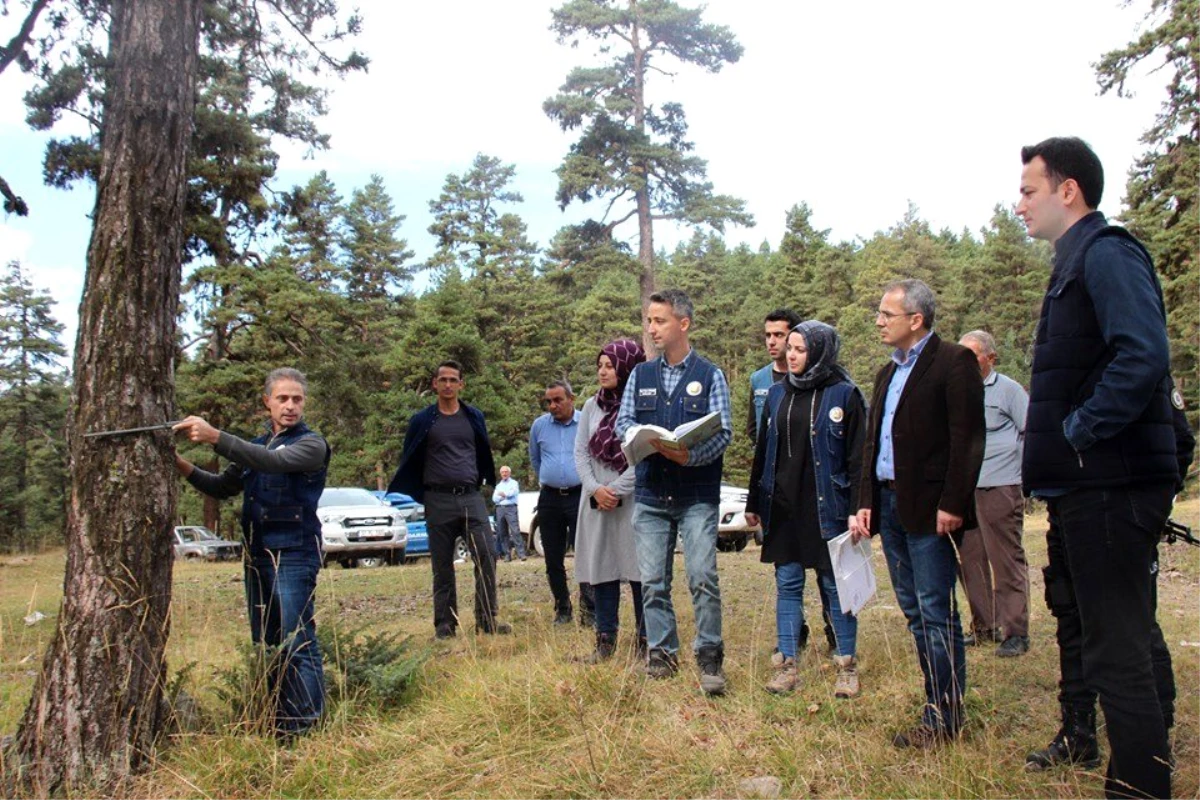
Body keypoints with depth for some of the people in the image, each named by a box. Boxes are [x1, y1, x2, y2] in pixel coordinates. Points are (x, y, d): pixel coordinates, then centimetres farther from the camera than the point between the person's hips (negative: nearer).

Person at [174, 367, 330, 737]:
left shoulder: (311, 444, -4)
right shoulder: (257, 444, 19)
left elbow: (275, 461, -24)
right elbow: (225, 488, 21)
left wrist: (215, 438, -33)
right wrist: (185, 467, 3)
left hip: (294, 555, -7)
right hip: (257, 554, 7)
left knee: (297, 642, -9)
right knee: (265, 643, 11)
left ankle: (307, 721, -3)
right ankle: (276, 719, 20)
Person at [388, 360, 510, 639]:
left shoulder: (474, 417, 10)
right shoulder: (422, 421, 3)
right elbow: (409, 460, 10)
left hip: (471, 498, 2)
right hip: (438, 500, -1)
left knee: (486, 557, -7)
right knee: (442, 566, 5)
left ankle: (487, 619, 0)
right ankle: (445, 624, 14)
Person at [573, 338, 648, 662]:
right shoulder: (592, 406, 12)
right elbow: (580, 452, 8)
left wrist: (616, 490, -12)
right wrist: (595, 489, -6)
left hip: (633, 501, -5)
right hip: (596, 502, 5)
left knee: (638, 569, -1)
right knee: (601, 569, 7)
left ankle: (645, 641, 10)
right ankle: (605, 640, 16)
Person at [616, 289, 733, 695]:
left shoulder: (710, 375, 2)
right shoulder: (640, 375, 12)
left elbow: (723, 432, -5)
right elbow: (622, 422, 8)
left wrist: (691, 455, -24)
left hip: (698, 496, -3)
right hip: (650, 494, 4)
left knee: (703, 577, -8)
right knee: (653, 581, 6)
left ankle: (710, 658, 4)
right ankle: (661, 655, 18)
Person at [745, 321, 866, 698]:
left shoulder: (844, 394, -4)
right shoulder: (778, 393, 10)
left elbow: (857, 458, -5)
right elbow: (762, 451, 15)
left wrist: (857, 510, -11)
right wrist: (754, 503, 14)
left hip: (827, 507, -4)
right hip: (782, 507, 4)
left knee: (836, 585, 4)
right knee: (787, 585, 8)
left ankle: (847, 665, 17)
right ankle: (787, 664, 16)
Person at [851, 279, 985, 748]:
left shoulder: (953, 362, -7)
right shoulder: (888, 374, 19)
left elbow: (967, 439, -14)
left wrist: (952, 504, -18)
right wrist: (866, 502, 11)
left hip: (928, 508, -8)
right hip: (890, 505, 9)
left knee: (936, 614, -3)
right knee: (916, 613, 12)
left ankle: (943, 719, 5)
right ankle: (940, 705, 22)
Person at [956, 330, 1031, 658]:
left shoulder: (1008, 389, -2)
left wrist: (1021, 470, -3)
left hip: (1000, 488, -5)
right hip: (964, 489, 6)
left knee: (1007, 561, -2)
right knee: (971, 560, 10)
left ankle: (1015, 631, 5)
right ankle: (982, 625, 20)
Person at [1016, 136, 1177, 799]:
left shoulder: (1107, 254, -14)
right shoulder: (1075, 262, 17)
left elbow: (1144, 357, -29)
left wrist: (1080, 431, -22)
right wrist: (1052, 432, 12)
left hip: (1111, 485, -11)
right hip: (1081, 483, 11)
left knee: (1118, 644, -6)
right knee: (1076, 617, 24)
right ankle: (1079, 739, 41)